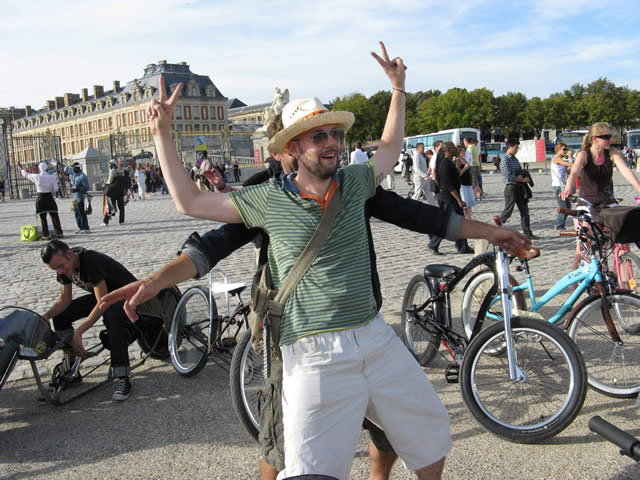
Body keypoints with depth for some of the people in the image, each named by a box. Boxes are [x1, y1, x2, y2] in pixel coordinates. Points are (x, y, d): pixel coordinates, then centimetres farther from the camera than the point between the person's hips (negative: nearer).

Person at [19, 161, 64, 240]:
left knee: (43, 218, 5)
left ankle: (45, 235, 6)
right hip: (49, 198, 0)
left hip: (40, 198, 0)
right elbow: (55, 189, -4)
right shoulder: (52, 177, -5)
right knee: (54, 216, 5)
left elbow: (26, 175, 12)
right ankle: (59, 233, 5)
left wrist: (21, 168, 30)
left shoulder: (36, 177, -4)